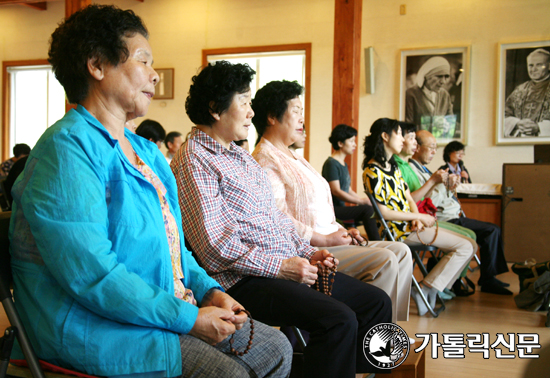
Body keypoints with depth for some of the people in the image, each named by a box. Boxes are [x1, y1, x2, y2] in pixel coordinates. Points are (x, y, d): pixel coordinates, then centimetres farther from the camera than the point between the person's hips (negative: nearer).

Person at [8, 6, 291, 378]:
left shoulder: (145, 151, 15)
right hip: (91, 324, -9)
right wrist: (188, 319, -20)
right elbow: (91, 274, -24)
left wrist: (209, 291, 3)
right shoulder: (68, 148, -16)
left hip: (169, 307, 9)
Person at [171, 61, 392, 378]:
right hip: (245, 278, -9)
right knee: (338, 320, -27)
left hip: (288, 266, 10)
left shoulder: (242, 156, 21)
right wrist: (280, 266, -18)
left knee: (377, 302, 4)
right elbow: (214, 244, -19)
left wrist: (307, 253, 8)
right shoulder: (193, 161, -10)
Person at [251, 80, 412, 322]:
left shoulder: (292, 157, 24)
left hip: (325, 241, 11)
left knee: (400, 252, 1)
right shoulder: (265, 161, -10)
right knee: (383, 261, -22)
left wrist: (340, 231, 9)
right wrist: (325, 240, -17)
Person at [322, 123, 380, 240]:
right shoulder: (331, 163, -9)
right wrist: (362, 201, -17)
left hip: (341, 208, 9)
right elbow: (336, 191, -17)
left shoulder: (344, 165, 20)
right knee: (367, 210, -23)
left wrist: (364, 200, 5)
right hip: (332, 209, -9)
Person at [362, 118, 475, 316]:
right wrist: (419, 217, -13)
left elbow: (409, 198, 14)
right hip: (398, 230, -9)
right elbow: (383, 212, -18)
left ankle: (429, 289, -1)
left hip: (410, 224, 9)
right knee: (465, 247, -11)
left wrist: (416, 218, -7)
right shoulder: (373, 171, -13)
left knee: (468, 245, 4)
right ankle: (425, 291, -8)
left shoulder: (393, 166, 17)